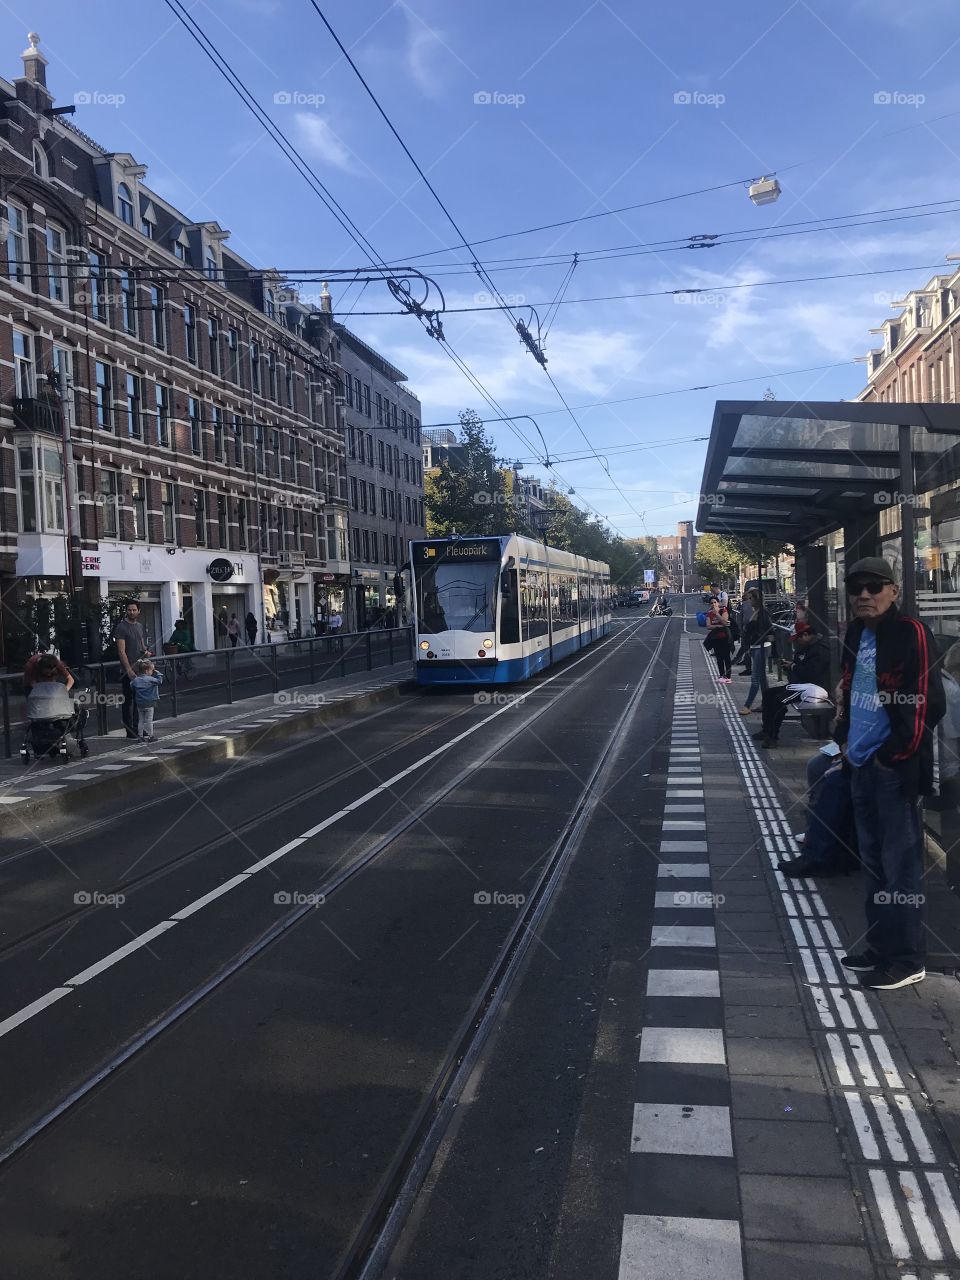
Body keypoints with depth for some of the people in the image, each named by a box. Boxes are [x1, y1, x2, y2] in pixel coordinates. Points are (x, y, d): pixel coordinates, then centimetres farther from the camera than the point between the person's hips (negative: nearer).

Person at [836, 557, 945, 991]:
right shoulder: (855, 635, 12)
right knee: (873, 860, 16)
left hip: (895, 767, -8)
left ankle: (907, 959, 10)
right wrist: (845, 736, 14)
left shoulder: (911, 632, -12)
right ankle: (881, 946, 28)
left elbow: (927, 703, -15)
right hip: (862, 763, 8)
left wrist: (895, 754, -14)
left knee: (900, 863, -1)